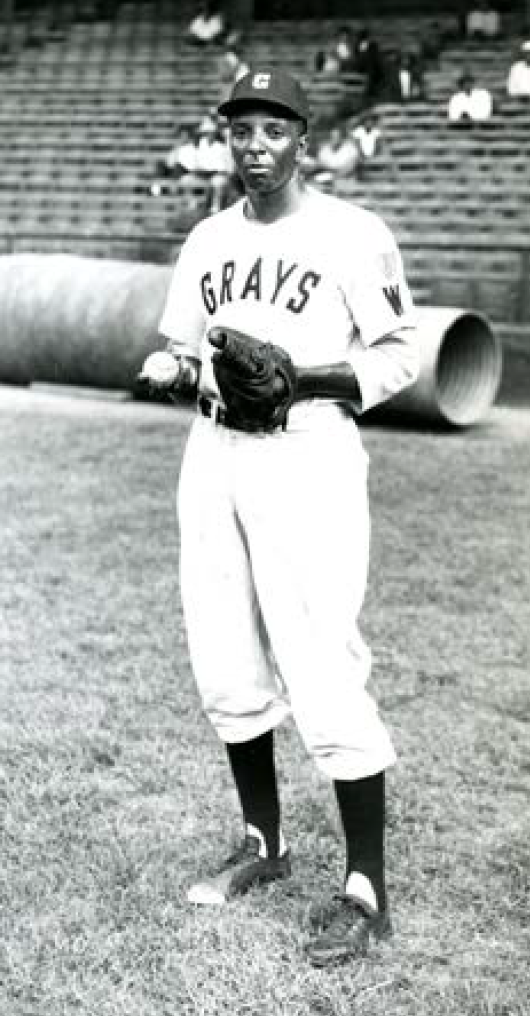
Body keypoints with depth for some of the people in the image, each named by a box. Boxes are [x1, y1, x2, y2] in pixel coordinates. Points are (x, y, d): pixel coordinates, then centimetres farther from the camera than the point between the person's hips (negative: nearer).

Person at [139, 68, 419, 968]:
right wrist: (173, 369, -3)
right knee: (226, 670, 12)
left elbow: (398, 356, -4)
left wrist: (303, 374, -19)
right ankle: (264, 843, 31)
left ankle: (366, 893, 2)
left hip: (308, 460, -6)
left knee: (325, 677, -9)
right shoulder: (206, 241, 13)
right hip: (214, 456, 7)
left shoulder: (354, 235, -4)